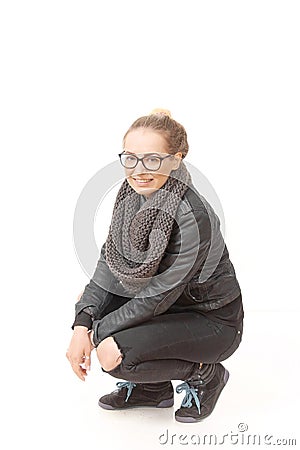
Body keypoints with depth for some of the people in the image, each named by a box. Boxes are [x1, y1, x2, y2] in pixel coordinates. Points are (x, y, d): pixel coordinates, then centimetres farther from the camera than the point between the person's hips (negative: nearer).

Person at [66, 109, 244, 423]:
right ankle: (152, 388, 11)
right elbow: (110, 260, -8)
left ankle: (205, 374, 2)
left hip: (213, 321, -7)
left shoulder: (194, 217, -31)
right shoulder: (132, 196, -8)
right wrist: (83, 323, -20)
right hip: (168, 308, 7)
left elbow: (159, 295, -26)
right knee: (88, 312, -8)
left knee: (117, 357, -24)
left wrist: (97, 333, -19)